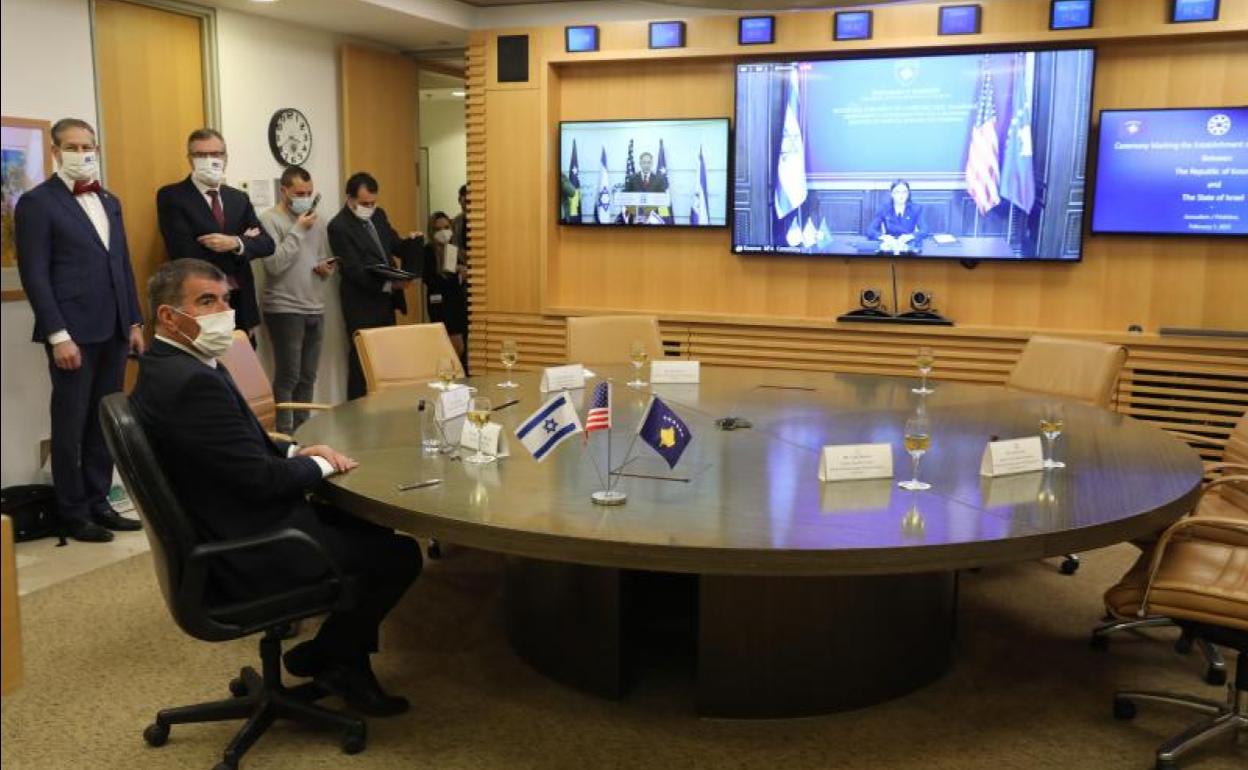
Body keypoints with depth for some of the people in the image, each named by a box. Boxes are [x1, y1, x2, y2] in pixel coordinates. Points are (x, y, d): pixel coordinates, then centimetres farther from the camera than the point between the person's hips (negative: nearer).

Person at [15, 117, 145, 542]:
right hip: (74, 333, -6)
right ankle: (73, 513, 13)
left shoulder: (109, 201, 16)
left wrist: (134, 322, 13)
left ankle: (98, 502, 21)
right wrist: (58, 335, -16)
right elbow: (35, 275, -10)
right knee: (71, 425, 3)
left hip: (114, 331, 6)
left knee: (105, 422, 11)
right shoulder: (37, 202, -4)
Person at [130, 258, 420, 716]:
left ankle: (334, 651, 28)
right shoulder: (192, 382, -26)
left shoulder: (167, 368, 6)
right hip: (244, 560, -11)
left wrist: (295, 451, 0)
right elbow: (260, 479, -25)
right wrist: (320, 465, -8)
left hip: (224, 534, 11)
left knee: (371, 528, 21)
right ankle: (337, 661, 18)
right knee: (400, 556, -2)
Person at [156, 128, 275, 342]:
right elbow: (185, 252, -15)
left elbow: (266, 244, 4)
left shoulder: (239, 198, 13)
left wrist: (236, 243, -17)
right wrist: (241, 240, -9)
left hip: (240, 303, 5)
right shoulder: (171, 196, -3)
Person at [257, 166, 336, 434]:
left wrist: (326, 269, 0)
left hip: (315, 310, 6)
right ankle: (285, 434, 2)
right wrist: (298, 230, -14)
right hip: (285, 310, -6)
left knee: (307, 377, 8)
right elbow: (274, 264, -18)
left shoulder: (316, 221, 14)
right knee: (288, 376, -5)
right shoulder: (269, 219, -6)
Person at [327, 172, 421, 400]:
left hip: (386, 301, 7)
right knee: (363, 361, -2)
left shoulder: (378, 215, 10)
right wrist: (387, 284, -27)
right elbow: (354, 270, -18)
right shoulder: (339, 226, -12)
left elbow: (394, 247, 18)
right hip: (362, 306, -7)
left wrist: (411, 243, -5)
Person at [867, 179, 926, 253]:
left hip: (910, 247, 0)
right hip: (889, 246, 0)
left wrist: (910, 236, -30)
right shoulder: (884, 209, 1)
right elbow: (870, 230, -8)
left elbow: (924, 231, -9)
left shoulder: (916, 209, 2)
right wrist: (883, 237, -29)